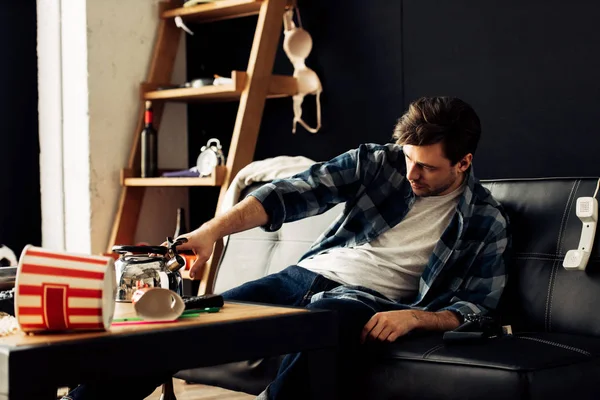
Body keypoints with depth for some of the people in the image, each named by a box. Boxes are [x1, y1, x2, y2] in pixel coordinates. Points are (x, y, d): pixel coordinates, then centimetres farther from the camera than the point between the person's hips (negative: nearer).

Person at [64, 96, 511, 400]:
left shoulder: (487, 224, 3)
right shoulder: (377, 162, 7)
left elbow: (474, 309, 3)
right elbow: (290, 195, -3)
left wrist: (414, 316, -19)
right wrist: (212, 230, -18)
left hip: (369, 301, -3)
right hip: (312, 274, 3)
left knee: (325, 320, -42)